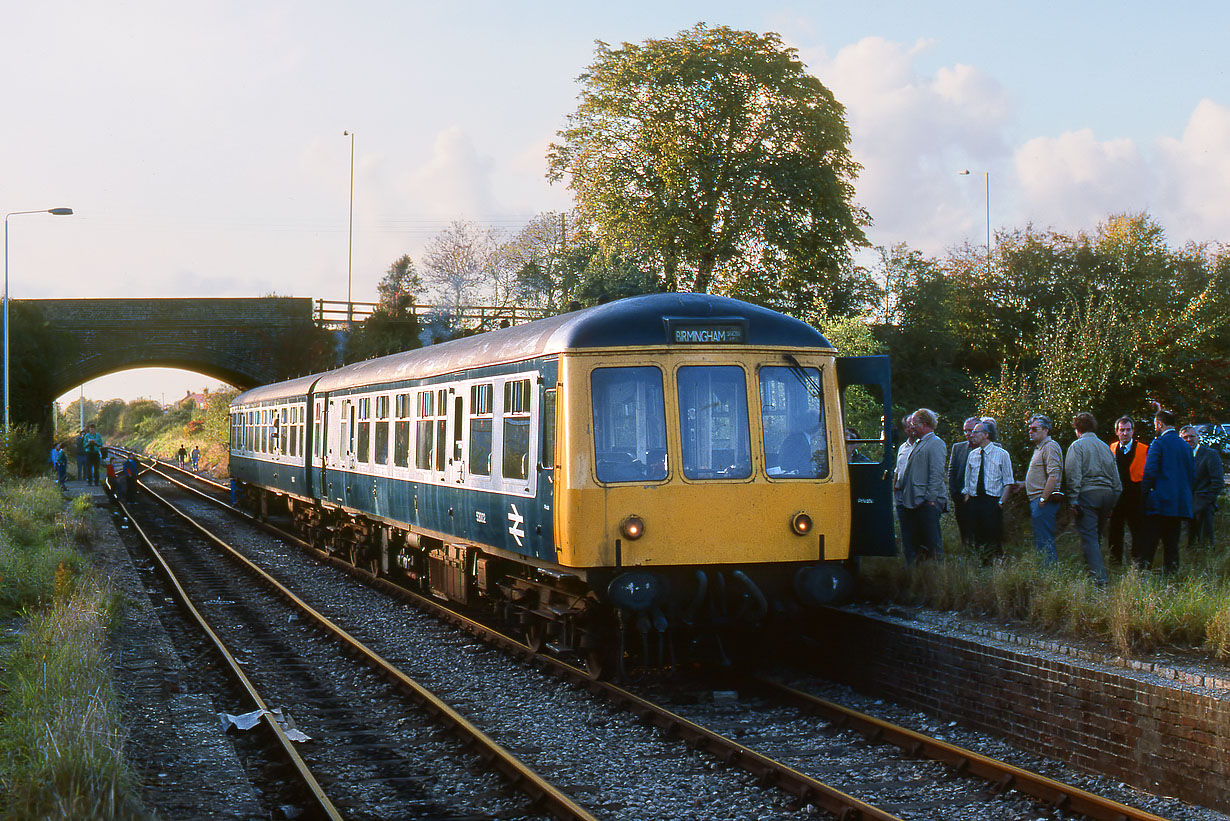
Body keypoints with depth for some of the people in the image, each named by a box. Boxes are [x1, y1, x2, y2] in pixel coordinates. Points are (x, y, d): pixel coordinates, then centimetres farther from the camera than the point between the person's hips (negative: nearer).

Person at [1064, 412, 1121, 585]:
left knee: (1089, 537, -7)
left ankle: (1099, 577, -17)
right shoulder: (1105, 447, 17)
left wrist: (1073, 500, -10)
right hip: (1108, 493, 6)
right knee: (1096, 537, 15)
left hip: (1087, 493, -6)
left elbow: (1073, 475, -10)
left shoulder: (1077, 446, -1)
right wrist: (1112, 504, 20)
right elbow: (1116, 478, 18)